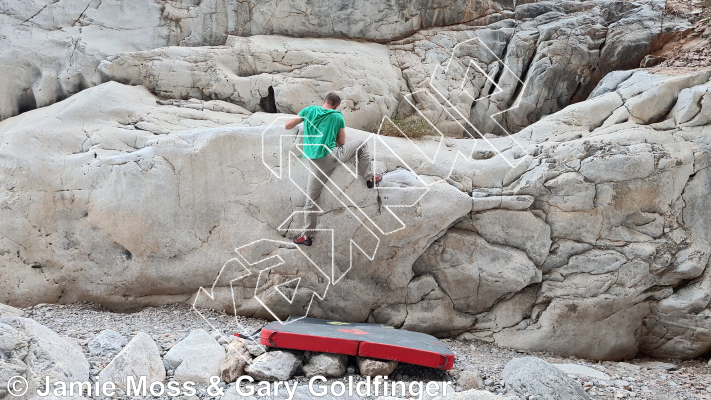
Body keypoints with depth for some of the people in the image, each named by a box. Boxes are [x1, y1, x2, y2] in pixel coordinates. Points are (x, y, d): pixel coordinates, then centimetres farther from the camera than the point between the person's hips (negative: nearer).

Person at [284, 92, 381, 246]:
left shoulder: (309, 110, 8)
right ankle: (370, 178, 24)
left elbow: (287, 125, 10)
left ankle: (308, 235, 14)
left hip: (315, 163, 2)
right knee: (362, 145, 19)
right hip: (332, 156, -2)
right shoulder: (338, 117, 5)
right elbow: (342, 142, 12)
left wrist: (301, 119, 29)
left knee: (311, 200, 10)